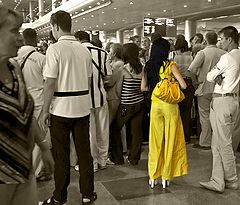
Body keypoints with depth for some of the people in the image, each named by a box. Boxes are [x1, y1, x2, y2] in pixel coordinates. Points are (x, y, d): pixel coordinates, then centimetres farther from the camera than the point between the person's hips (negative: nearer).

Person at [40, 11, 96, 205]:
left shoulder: (55, 49, -12)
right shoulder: (84, 49, 7)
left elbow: (51, 83, -15)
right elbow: (88, 81, 10)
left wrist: (45, 110, -7)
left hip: (61, 108, -5)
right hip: (83, 107, 5)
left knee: (61, 154, 6)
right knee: (84, 151, 12)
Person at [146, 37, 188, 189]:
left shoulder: (149, 66, 2)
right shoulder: (170, 64, -7)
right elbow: (183, 85, -10)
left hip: (155, 104, 3)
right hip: (170, 104, -3)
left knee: (155, 140, 12)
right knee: (170, 140, 7)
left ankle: (153, 176, 17)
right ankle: (166, 176, 14)